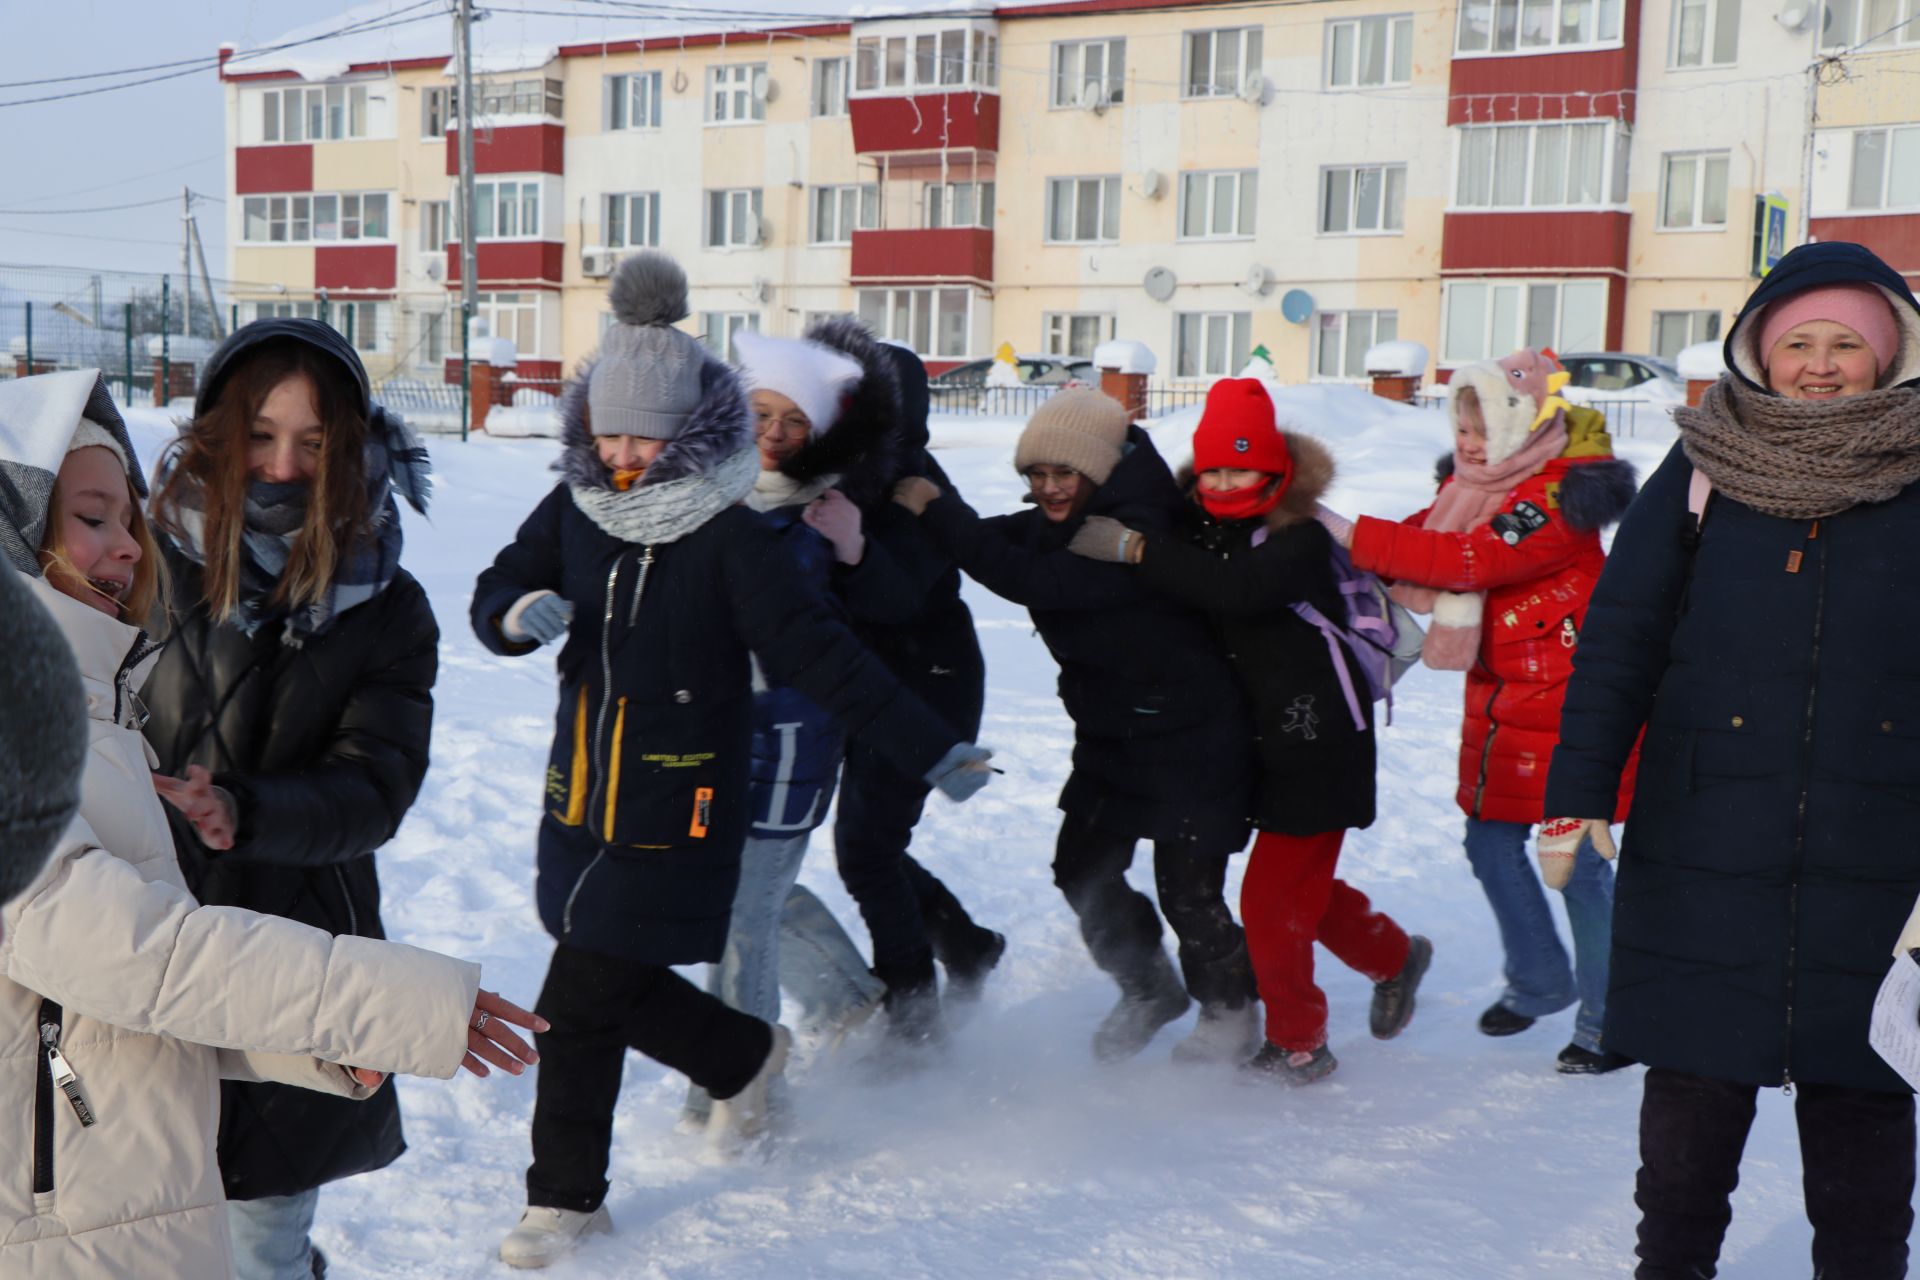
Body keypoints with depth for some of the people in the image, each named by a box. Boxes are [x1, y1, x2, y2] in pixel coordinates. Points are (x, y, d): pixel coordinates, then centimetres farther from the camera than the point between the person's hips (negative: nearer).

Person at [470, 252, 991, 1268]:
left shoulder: (728, 538, -14)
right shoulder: (574, 511, 1)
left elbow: (818, 653, -15)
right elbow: (492, 597, 5)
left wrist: (929, 749, -18)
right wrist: (521, 612, -20)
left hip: (676, 811, -6)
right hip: (581, 794, 6)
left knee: (581, 1006, -3)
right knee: (617, 989, 17)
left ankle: (565, 1196, 17)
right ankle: (746, 1058, 43)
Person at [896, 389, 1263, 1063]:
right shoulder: (1055, 524, 2)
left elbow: (1030, 580, -34)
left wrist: (936, 509, -29)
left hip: (1190, 738, -9)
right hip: (1113, 735, 9)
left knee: (1186, 888, -2)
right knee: (1082, 867, 9)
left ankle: (1229, 1014, 24)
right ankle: (1149, 990, 32)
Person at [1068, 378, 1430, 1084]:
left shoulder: (1301, 540, -19)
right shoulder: (1200, 527, 4)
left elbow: (1235, 589, -37)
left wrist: (1133, 547, -37)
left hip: (1319, 741, -8)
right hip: (1266, 736, 8)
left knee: (1270, 898, -4)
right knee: (1302, 885, 21)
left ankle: (1298, 1045, 13)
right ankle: (1395, 957, 45)